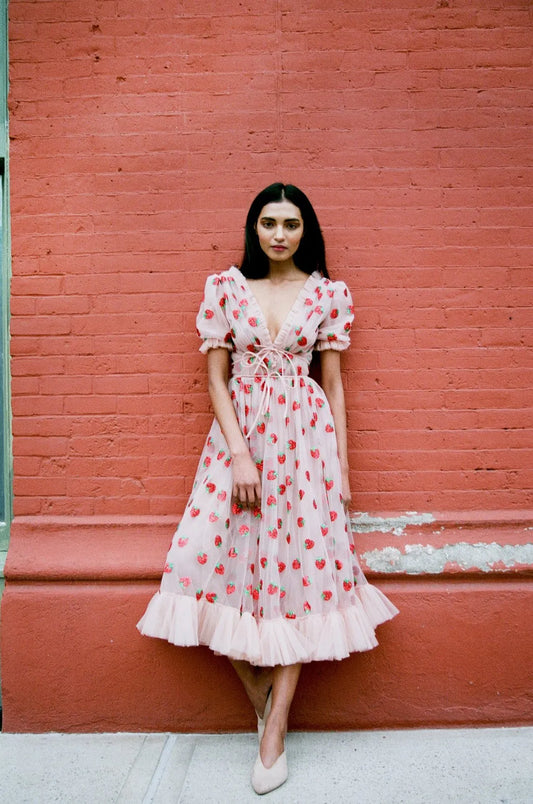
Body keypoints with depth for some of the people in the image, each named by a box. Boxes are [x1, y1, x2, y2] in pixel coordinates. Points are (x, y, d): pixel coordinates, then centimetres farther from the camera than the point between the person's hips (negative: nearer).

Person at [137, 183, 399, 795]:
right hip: (239, 431, 1)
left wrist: (341, 463, 3)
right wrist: (239, 453, -10)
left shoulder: (328, 293, 6)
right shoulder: (225, 287, 5)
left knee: (298, 568, -2)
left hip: (305, 435, 0)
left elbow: (333, 384, 7)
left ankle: (274, 727, 12)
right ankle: (258, 688, 19)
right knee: (218, 561, -7)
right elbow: (216, 378, 1)